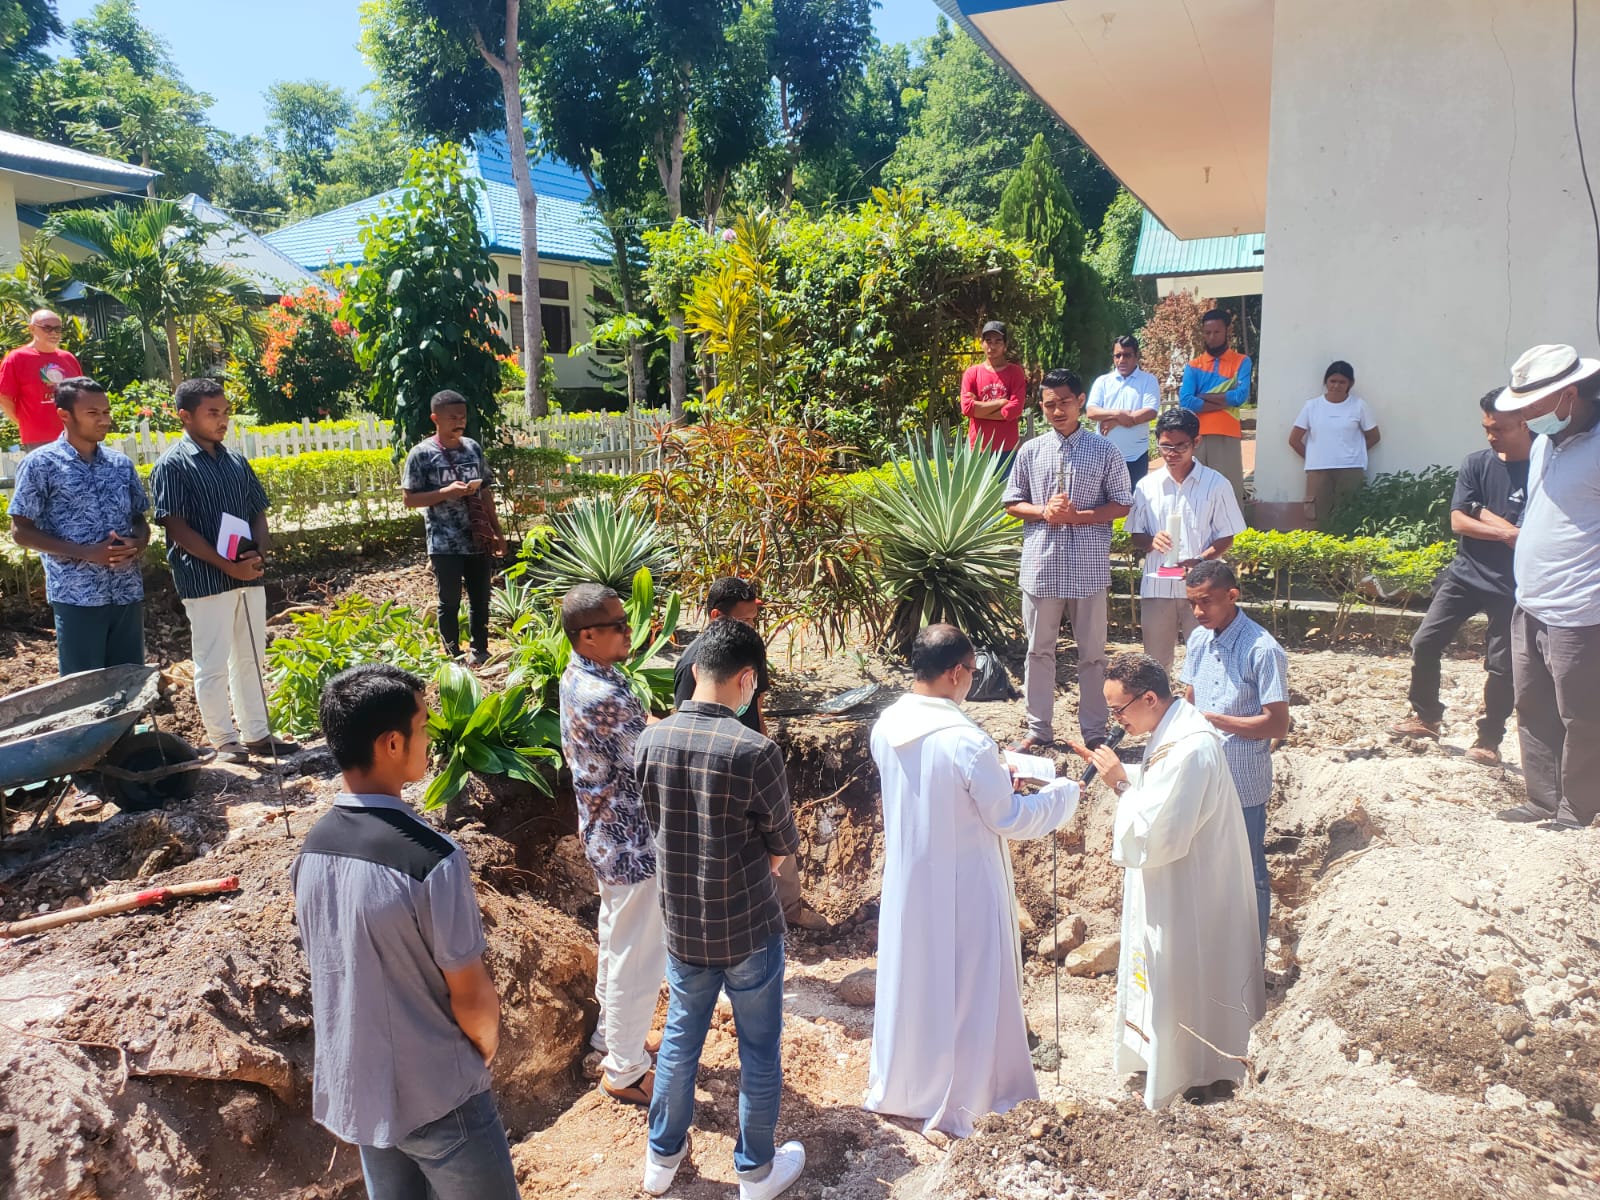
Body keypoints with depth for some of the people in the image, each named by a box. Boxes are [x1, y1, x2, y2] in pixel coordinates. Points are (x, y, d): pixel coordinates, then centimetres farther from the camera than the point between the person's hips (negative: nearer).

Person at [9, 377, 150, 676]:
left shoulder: (121, 463, 9)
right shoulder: (41, 464, -4)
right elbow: (21, 531, -5)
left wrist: (139, 543, -8)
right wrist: (85, 553, -17)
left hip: (128, 592, 4)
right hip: (77, 596, -4)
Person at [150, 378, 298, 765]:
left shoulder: (236, 460, 10)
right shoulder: (173, 465, -8)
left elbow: (258, 511, 14)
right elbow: (176, 527, -13)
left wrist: (260, 552, -5)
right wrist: (228, 565, -18)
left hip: (250, 576, 6)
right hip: (205, 581, -6)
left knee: (251, 658, 14)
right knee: (213, 664, 3)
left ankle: (256, 734, 25)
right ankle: (225, 741, 14)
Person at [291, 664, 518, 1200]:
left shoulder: (311, 850, -6)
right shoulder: (430, 859, -28)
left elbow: (336, 969, 6)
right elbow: (471, 999, -19)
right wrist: (485, 1049, 1)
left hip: (352, 1088, 7)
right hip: (437, 1099, -6)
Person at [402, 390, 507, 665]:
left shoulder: (473, 448, 6)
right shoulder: (422, 454, -8)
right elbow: (410, 499, -8)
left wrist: (497, 532, 12)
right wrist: (447, 492, -20)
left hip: (479, 540, 4)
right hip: (445, 544, -4)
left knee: (481, 599, 13)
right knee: (450, 602, 6)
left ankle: (480, 651, 28)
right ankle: (454, 658, 19)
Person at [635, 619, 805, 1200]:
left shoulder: (649, 742, -10)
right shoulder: (755, 752, -25)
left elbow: (656, 824, 4)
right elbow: (784, 844, -11)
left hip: (681, 926, 4)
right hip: (749, 930, -4)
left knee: (680, 1038, 24)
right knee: (760, 1050, 17)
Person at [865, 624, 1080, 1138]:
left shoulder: (885, 728, -6)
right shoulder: (967, 743, -27)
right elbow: (1011, 820, -16)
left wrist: (993, 775, 13)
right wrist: (1063, 793, 0)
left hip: (907, 885, 7)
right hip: (962, 892, -6)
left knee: (908, 981, 23)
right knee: (966, 992, 12)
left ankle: (894, 1087, 41)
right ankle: (960, 1106, 28)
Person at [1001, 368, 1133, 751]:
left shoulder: (1105, 451, -1)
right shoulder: (1031, 452, 5)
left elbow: (1121, 505, 0)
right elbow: (1012, 503, 9)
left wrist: (1077, 516, -14)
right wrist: (1044, 511, -11)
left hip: (1089, 566, -2)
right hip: (1041, 564, 2)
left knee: (1092, 652, 8)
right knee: (1039, 650, 10)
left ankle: (1094, 731, 22)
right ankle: (1039, 729, 23)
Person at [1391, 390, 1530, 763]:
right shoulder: (1476, 464, 2)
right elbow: (1458, 521, -5)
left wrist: (1483, 513, -10)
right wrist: (1506, 532, -16)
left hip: (1511, 585, -3)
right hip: (1465, 574, 4)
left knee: (1501, 666, 3)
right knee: (1424, 643, 2)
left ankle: (1489, 739, 19)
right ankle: (1426, 717, 20)